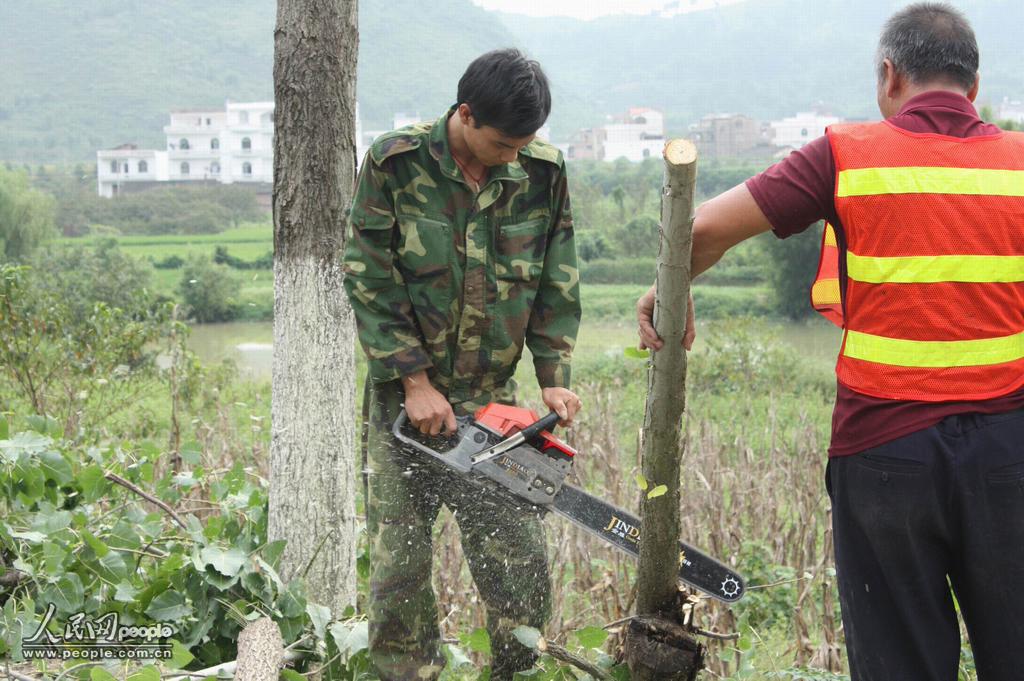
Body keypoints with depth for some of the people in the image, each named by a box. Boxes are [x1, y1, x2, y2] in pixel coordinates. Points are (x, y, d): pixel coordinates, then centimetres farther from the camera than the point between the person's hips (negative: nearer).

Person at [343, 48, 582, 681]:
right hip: (406, 396, -2)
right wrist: (416, 383, -12)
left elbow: (556, 285, 5)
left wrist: (555, 379, -3)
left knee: (521, 568, -1)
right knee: (399, 564, 1)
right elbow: (370, 280, -9)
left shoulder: (542, 172, -1)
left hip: (494, 400, 2)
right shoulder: (396, 165, -10)